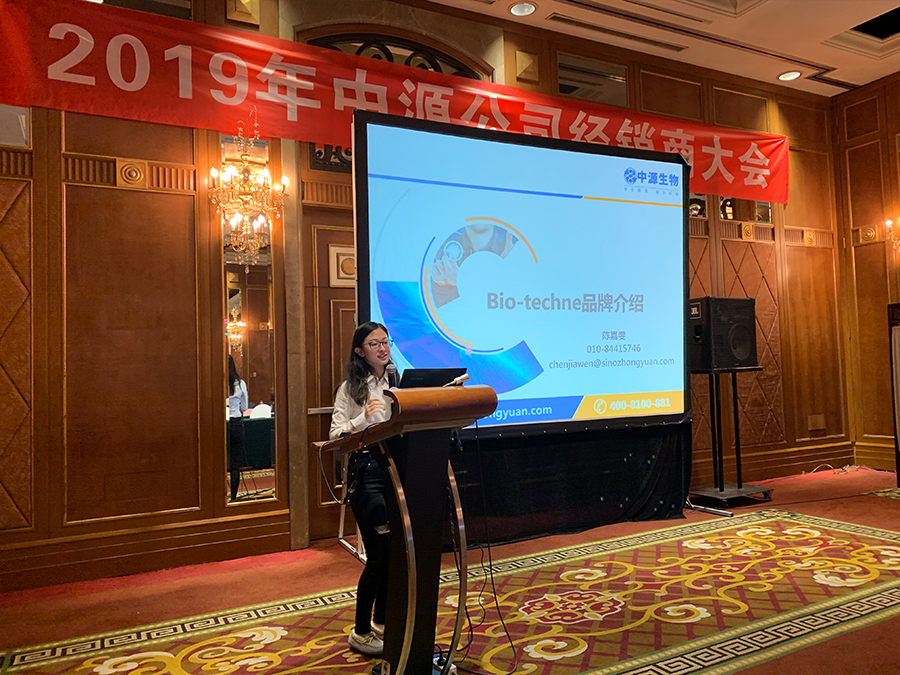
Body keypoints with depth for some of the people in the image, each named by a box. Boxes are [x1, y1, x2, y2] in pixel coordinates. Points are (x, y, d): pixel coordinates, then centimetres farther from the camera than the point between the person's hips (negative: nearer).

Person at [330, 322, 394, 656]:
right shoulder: (350, 389, -1)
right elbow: (336, 434, -7)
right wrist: (363, 419, -22)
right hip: (366, 470, -5)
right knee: (379, 554, -3)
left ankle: (381, 622, 32)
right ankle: (361, 632, 17)